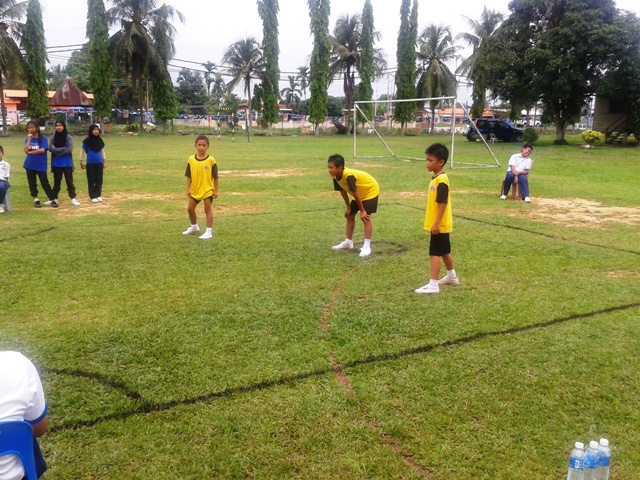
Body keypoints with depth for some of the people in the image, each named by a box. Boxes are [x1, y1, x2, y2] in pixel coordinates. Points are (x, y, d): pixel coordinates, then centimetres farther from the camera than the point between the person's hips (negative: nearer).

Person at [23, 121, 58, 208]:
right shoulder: (27, 139, 8)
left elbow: (42, 150, -17)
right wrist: (29, 139, -9)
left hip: (41, 165, -4)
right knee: (32, 183, 8)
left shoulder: (43, 138, -4)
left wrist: (30, 152, -7)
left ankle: (52, 200, 0)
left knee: (45, 183, -5)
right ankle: (36, 199, 16)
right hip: (30, 165, 5)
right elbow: (26, 151, -7)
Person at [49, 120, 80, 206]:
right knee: (57, 181, 11)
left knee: (69, 180, 1)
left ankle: (73, 198, 4)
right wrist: (63, 149, -16)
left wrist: (57, 151, -10)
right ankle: (54, 198, 18)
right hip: (56, 163, 2)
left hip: (67, 163, -2)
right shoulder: (53, 137, 4)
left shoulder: (69, 137, -4)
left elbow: (70, 150, -13)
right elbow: (50, 148, -7)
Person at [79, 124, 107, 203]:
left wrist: (104, 161, 14)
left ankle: (98, 195, 16)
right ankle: (93, 196, 6)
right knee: (91, 180, 1)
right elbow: (83, 151, 2)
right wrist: (81, 162, 1)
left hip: (99, 163, 4)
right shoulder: (87, 141, -6)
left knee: (99, 179, 6)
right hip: (90, 163, -3)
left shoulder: (100, 140, 4)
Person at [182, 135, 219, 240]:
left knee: (208, 209, 1)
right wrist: (188, 188, 1)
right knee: (190, 208, 15)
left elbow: (215, 176, -6)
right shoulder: (191, 159, -2)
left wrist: (216, 190, -5)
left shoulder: (211, 160, -11)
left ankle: (209, 232, 8)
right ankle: (194, 227, 37)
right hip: (195, 190, 5)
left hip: (208, 190, -5)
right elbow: (189, 176, 4)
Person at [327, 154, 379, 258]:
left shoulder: (349, 176, -38)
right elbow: (343, 191, 0)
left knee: (366, 217, -18)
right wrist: (348, 207, 3)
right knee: (349, 215, 11)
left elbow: (355, 193, -32)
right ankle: (348, 242, 24)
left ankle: (367, 246, -16)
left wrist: (362, 211, -25)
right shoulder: (336, 177, -13)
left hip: (370, 191, -9)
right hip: (360, 193, 9)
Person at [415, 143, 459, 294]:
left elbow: (443, 203, -23)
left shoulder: (441, 180, -20)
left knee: (435, 253, -7)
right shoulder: (436, 178, 11)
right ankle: (452, 277, 37)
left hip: (440, 225, -10)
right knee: (445, 252, 21)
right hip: (441, 224, 10)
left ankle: (433, 285, -3)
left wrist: (437, 223, -23)